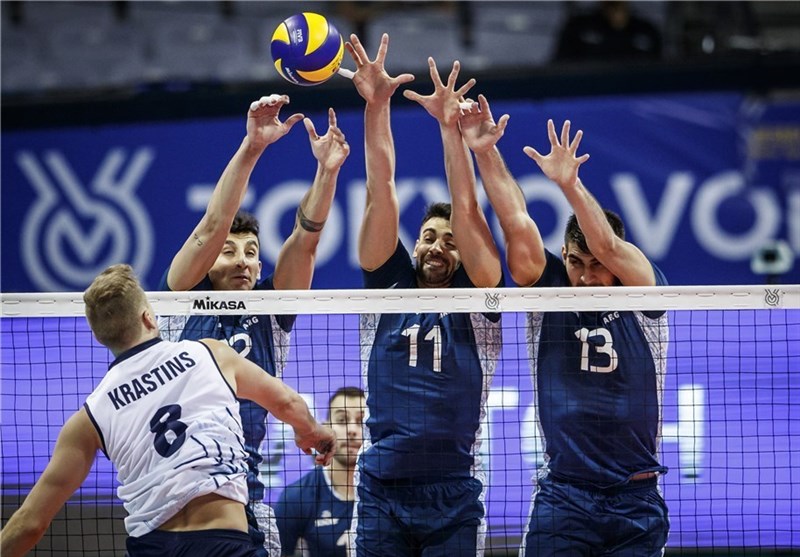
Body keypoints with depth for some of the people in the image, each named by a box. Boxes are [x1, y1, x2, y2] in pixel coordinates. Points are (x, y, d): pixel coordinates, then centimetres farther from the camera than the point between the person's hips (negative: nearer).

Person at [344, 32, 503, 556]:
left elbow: (467, 211, -3)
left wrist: (451, 127, -12)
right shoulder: (389, 289, 12)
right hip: (380, 493, 2)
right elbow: (381, 195, 5)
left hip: (454, 497, -1)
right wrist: (377, 106, -2)